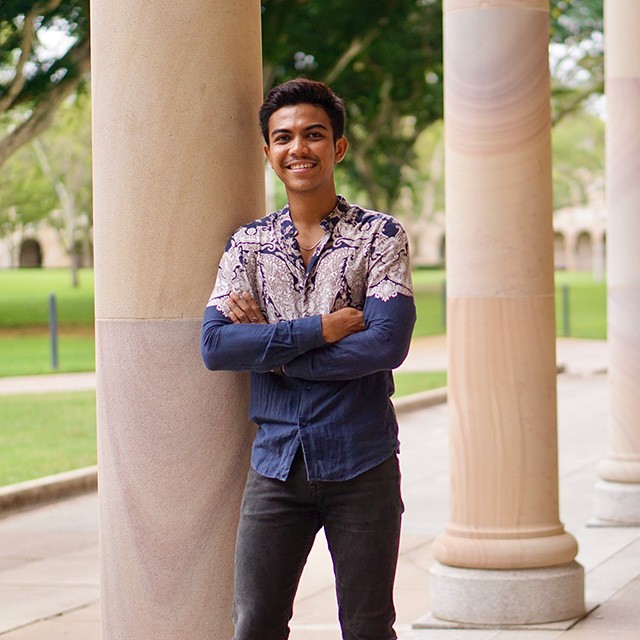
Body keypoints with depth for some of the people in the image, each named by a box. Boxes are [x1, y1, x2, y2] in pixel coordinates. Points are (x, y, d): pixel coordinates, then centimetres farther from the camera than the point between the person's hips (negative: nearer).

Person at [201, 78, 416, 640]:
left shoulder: (380, 237, 0)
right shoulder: (249, 244, 8)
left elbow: (387, 343, -15)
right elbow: (215, 346, -6)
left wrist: (273, 349, -10)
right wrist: (320, 329, -14)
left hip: (361, 465, -2)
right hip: (276, 462, 2)